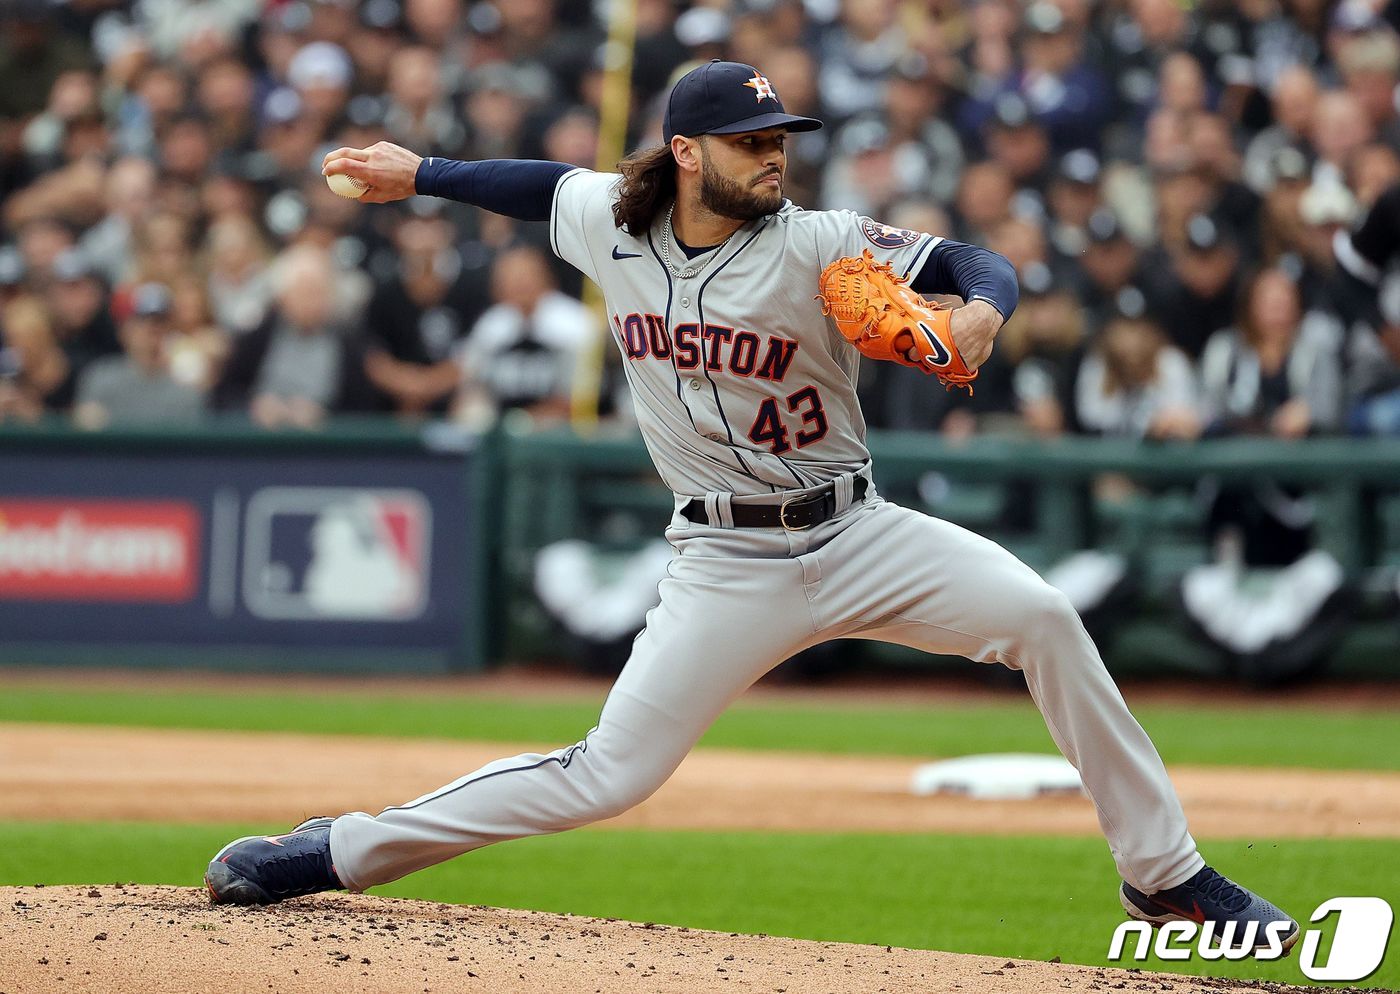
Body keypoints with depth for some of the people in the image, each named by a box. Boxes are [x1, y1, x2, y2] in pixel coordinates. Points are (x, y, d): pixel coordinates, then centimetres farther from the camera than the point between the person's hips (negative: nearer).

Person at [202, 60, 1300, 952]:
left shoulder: (817, 245, -12)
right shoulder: (608, 224, -2)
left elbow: (980, 263, -16)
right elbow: (548, 182, 21)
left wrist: (982, 307, -39)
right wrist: (420, 174, 23)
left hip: (856, 538, 0)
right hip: (727, 570, 0)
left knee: (1041, 615, -21)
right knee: (611, 775, -8)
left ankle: (1161, 872, -11)